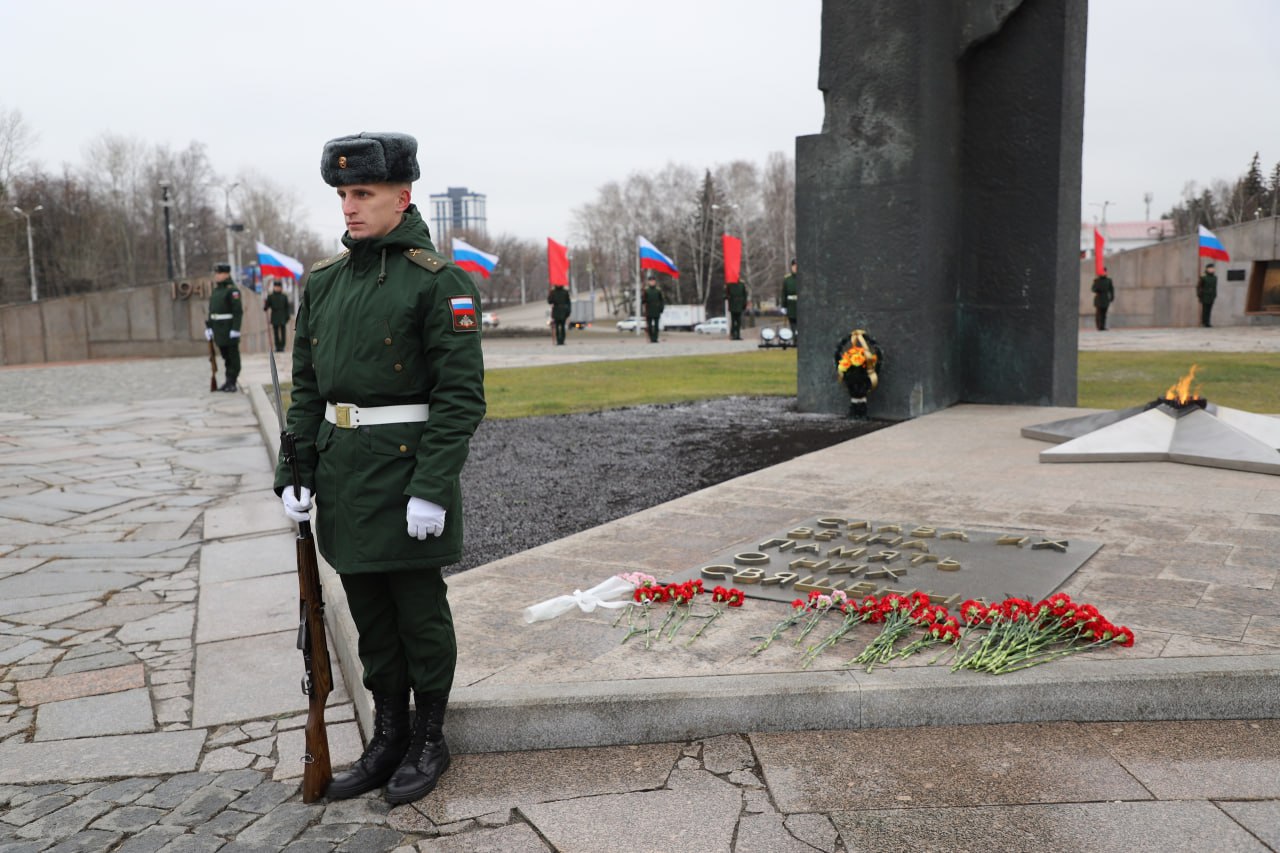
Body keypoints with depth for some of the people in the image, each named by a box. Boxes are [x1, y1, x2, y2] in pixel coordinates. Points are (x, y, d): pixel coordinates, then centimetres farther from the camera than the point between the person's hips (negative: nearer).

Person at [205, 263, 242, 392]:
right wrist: (209, 327, 12)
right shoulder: (215, 290, 16)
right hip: (218, 328, 8)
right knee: (225, 356, 12)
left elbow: (238, 311, -16)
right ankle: (229, 382, 18)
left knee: (233, 356, -2)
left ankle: (232, 383, 1)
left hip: (229, 328, -8)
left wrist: (235, 329, -21)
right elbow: (212, 311, 19)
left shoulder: (232, 290, -10)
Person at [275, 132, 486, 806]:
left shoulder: (439, 281, -10)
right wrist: (296, 470, 7)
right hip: (341, 468, 7)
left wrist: (433, 488, -20)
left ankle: (429, 743, 25)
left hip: (405, 469, -6)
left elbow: (460, 393, -15)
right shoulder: (323, 281, 10)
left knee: (420, 613, 6)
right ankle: (388, 738, 32)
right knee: (370, 615, 16)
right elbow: (306, 385, 13)